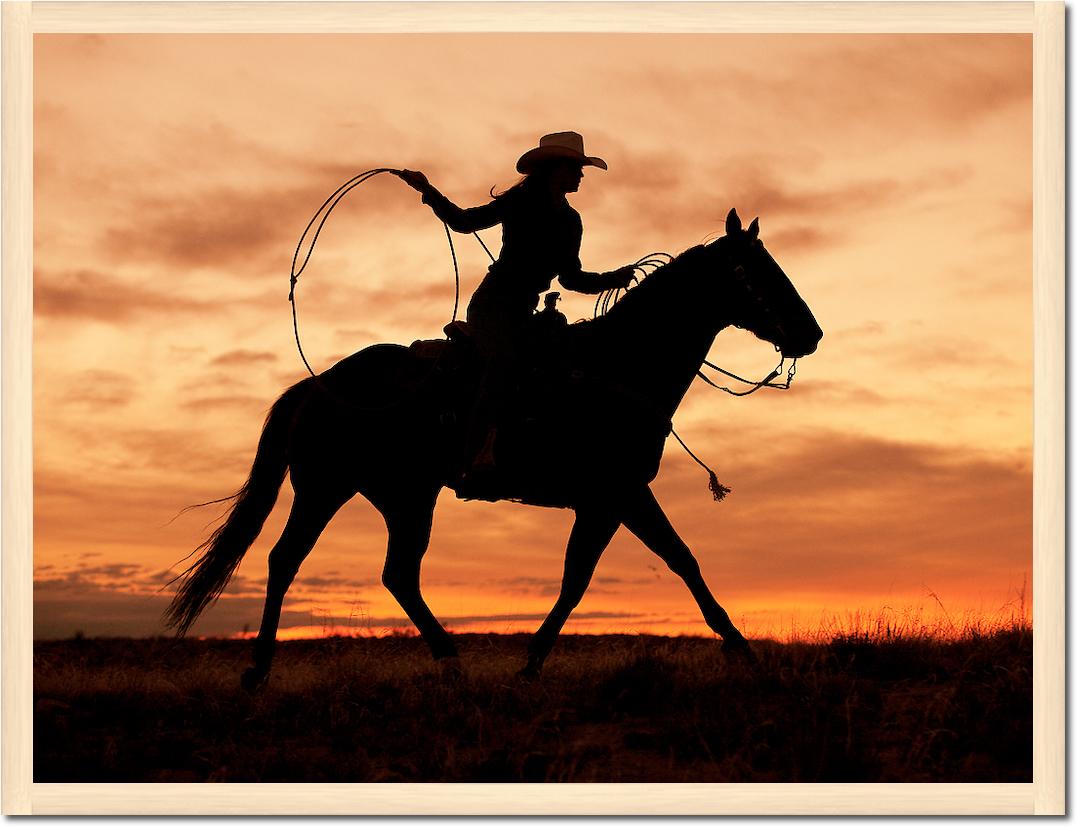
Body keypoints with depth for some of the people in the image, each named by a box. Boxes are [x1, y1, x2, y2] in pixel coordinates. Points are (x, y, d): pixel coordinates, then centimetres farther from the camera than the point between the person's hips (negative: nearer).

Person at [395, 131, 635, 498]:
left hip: (523, 314, 7)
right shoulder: (520, 203, 0)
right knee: (503, 359, -34)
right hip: (492, 303, -7)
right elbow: (465, 221, 5)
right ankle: (477, 462, -45)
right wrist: (428, 191, -5)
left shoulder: (571, 222, 16)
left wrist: (613, 279, 8)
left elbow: (570, 277, 21)